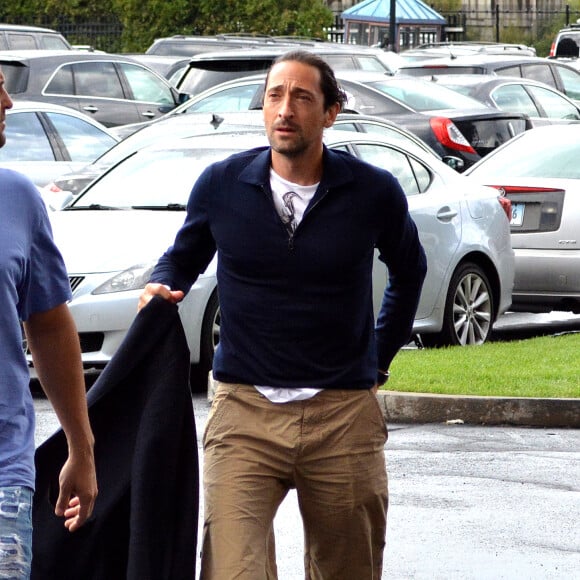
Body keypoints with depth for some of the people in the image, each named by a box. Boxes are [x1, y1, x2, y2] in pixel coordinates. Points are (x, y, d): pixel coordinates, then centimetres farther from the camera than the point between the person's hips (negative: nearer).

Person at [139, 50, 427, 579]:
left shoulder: (374, 193, -1)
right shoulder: (221, 186, 0)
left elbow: (409, 270, 19)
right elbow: (183, 256, 18)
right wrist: (161, 289, -3)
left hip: (344, 415, 1)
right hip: (244, 414, -1)